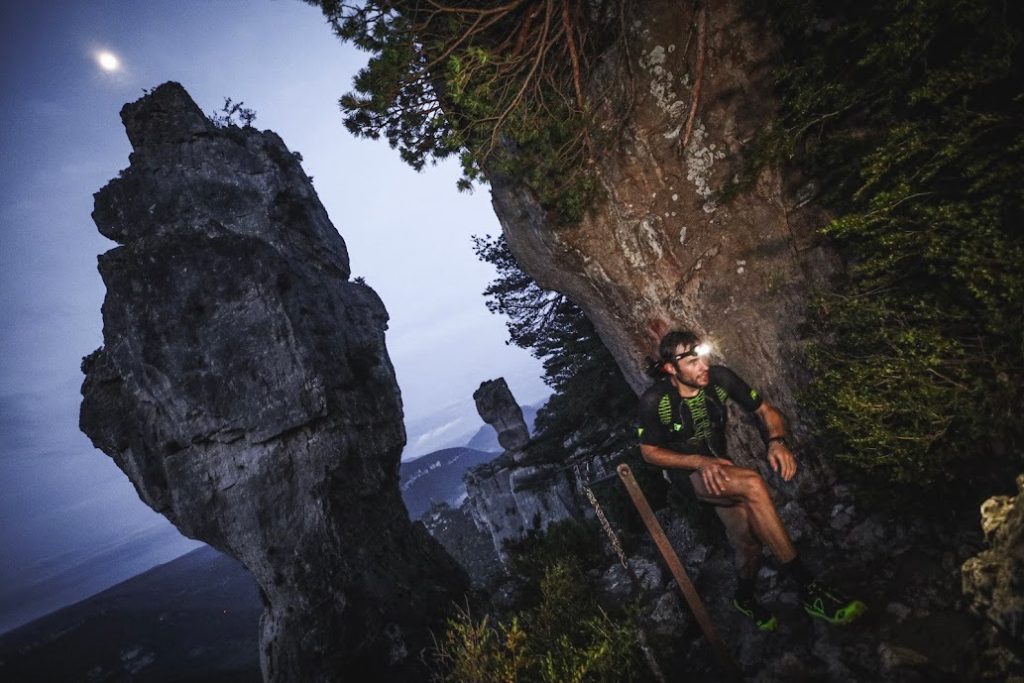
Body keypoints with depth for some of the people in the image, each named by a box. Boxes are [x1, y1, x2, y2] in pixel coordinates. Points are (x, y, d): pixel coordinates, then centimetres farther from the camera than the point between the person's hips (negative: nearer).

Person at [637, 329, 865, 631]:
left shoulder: (719, 377, -13)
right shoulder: (654, 401, -22)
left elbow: (767, 411, -1)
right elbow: (649, 452, -11)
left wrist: (777, 441, -21)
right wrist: (700, 462, -22)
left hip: (719, 469, 4)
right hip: (686, 474, -4)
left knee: (748, 536, -16)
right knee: (752, 484, -30)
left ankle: (745, 597, 20)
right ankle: (809, 587, -18)